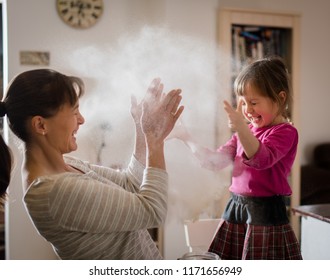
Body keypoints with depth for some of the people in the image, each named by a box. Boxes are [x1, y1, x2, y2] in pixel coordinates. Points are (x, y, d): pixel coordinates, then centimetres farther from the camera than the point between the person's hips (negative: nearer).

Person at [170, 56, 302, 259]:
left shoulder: (285, 132, -8)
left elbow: (262, 159, -26)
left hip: (265, 213, -7)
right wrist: (186, 137, 4)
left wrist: (241, 128, -40)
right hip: (237, 208, 7)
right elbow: (216, 161, 11)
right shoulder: (247, 131, 15)